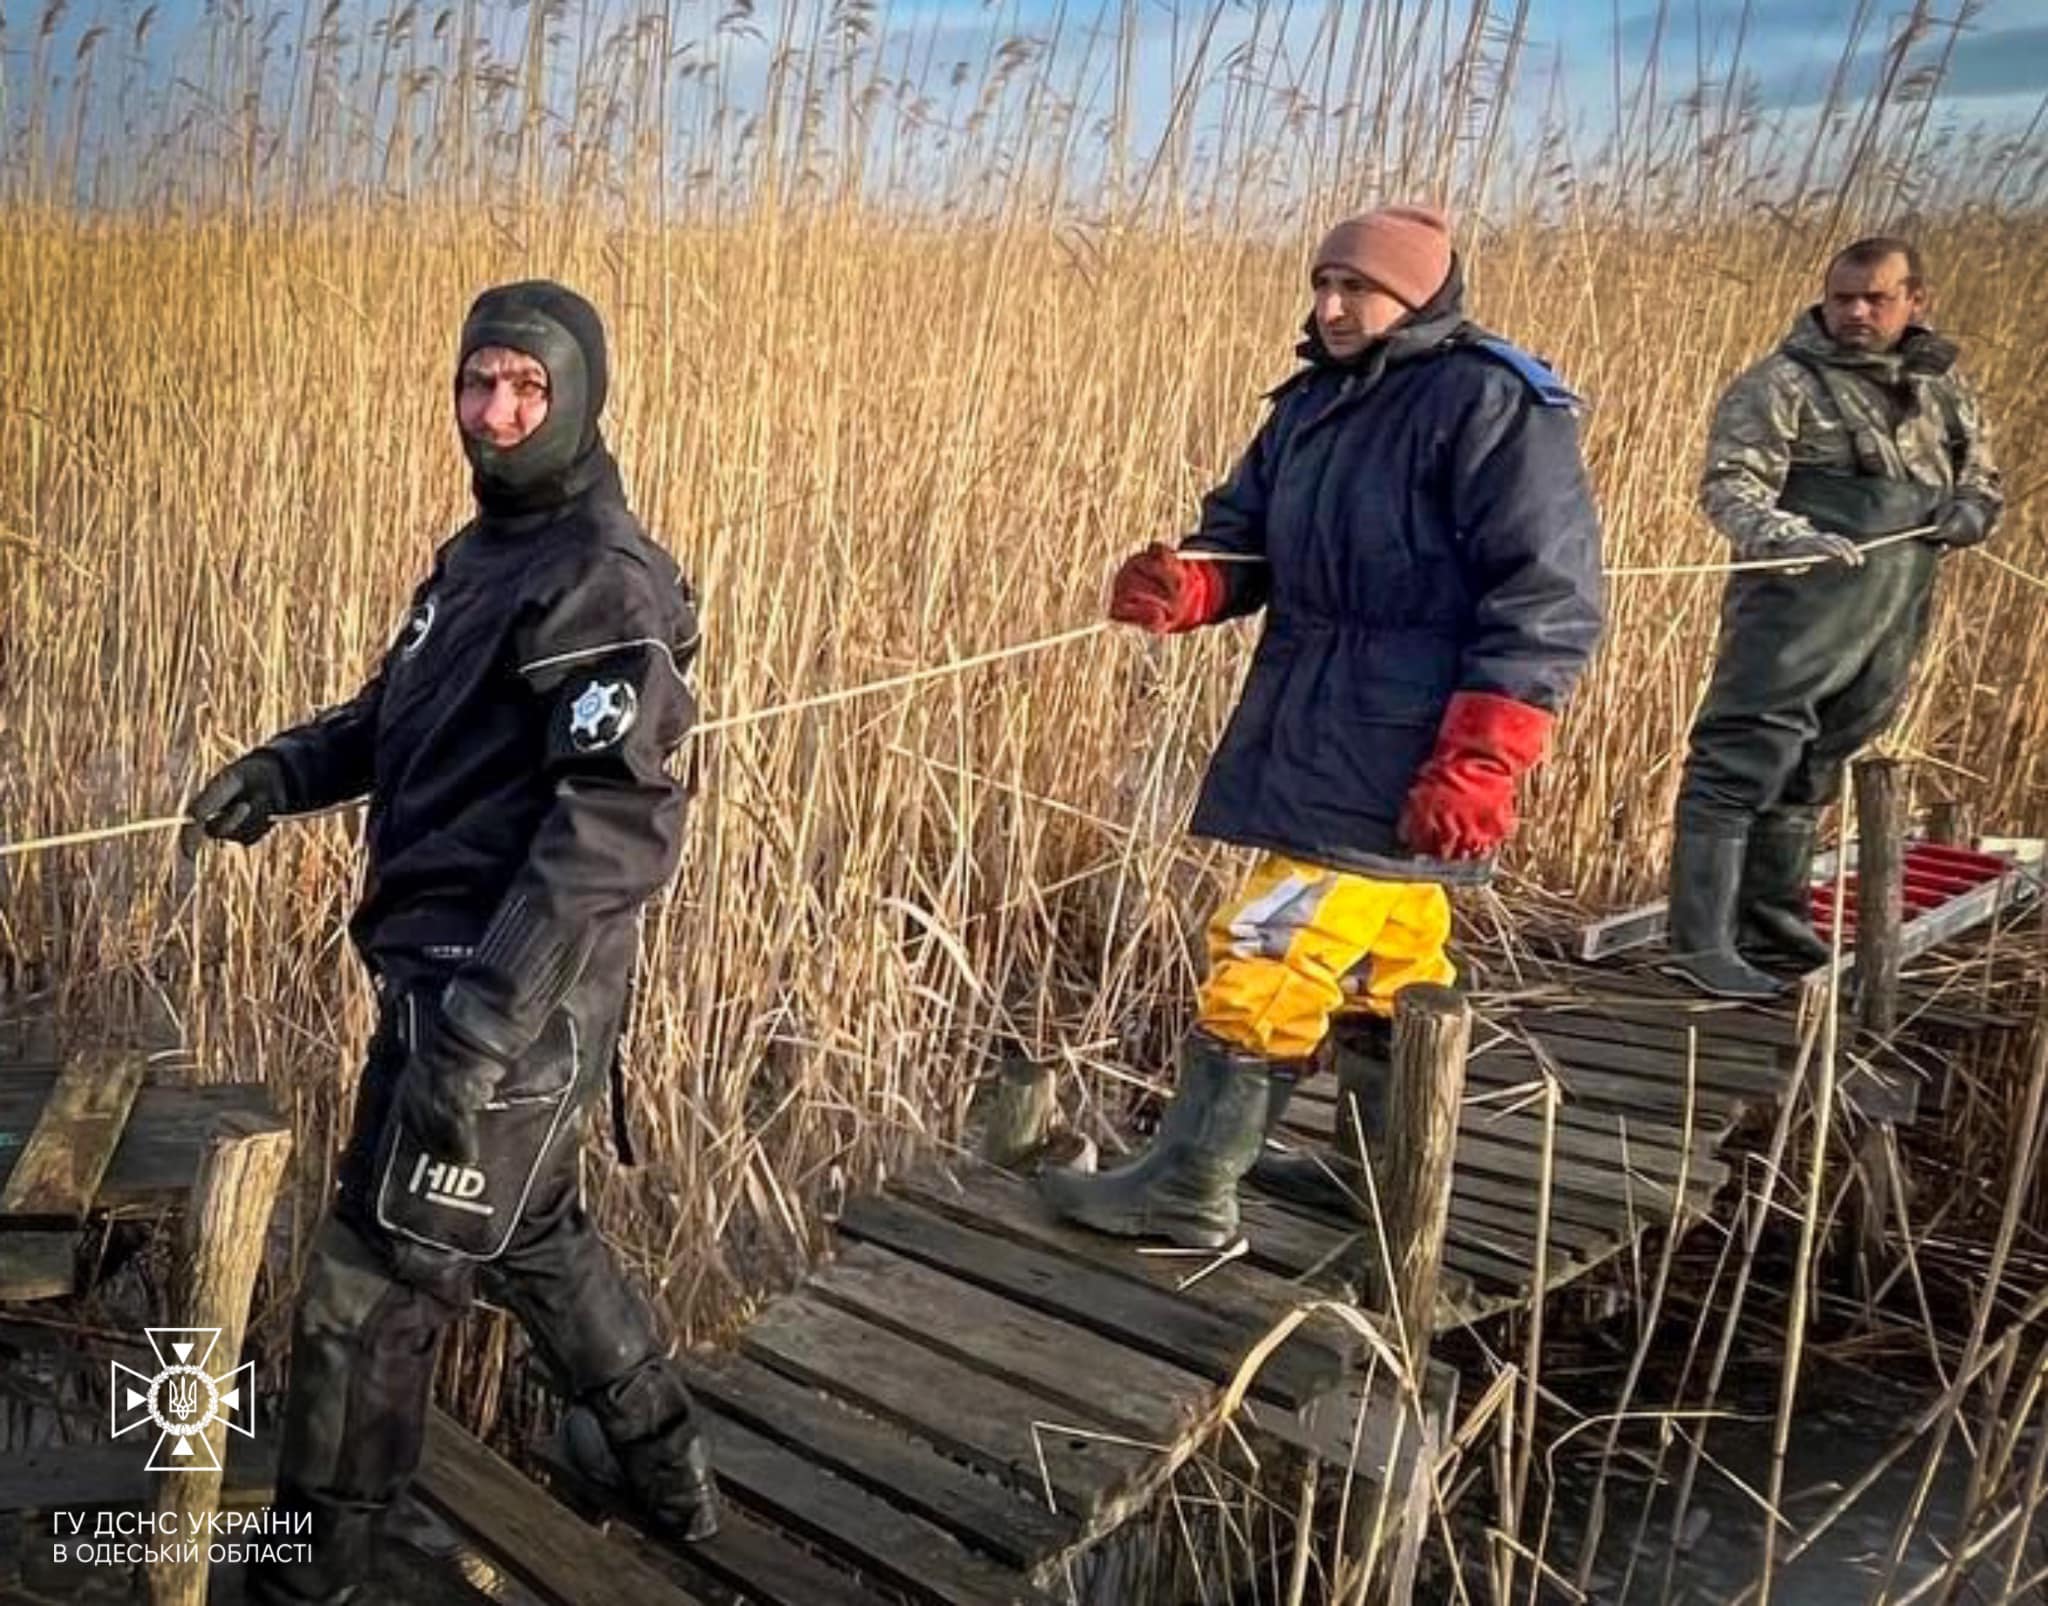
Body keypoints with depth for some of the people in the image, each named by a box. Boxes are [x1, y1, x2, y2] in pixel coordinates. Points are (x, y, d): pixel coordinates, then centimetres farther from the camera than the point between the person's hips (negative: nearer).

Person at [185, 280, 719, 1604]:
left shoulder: (603, 583, -18)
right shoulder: (484, 550, 12)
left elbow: (616, 830, -26)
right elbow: (409, 713, 23)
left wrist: (484, 1023, -31)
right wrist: (287, 768, 3)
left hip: (511, 1000, -10)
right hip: (443, 968, 10)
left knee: (369, 1297, 3)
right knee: (530, 1235, 24)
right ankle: (668, 1474, 44)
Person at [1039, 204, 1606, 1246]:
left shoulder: (1494, 405, -12)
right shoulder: (1315, 403, 14)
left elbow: (1548, 599, -16)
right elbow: (1245, 533, 14)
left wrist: (1478, 763, -23)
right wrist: (1185, 585, -11)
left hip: (1401, 752, -8)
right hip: (1317, 725, 9)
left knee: (1270, 955, -9)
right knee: (1386, 963, 18)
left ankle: (1188, 1189, 2)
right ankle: (1375, 1170, 31)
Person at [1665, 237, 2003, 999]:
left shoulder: (1942, 384, 16)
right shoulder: (1784, 382, -5)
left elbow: (1980, 472, 28)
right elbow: (1730, 484, -14)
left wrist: (1972, 506, 4)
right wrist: (1791, 536, -32)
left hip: (1895, 620, 7)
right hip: (1798, 610, -7)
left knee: (1809, 775, 16)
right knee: (1741, 764, -11)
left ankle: (1773, 924, 28)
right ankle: (1701, 943, -10)